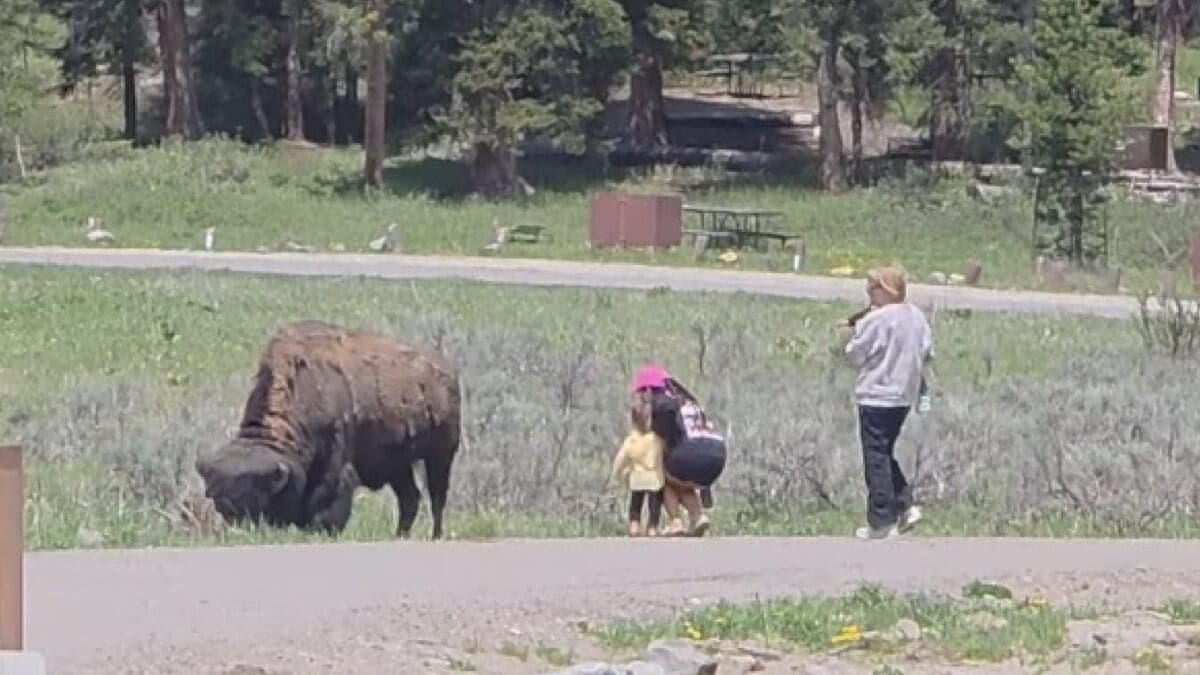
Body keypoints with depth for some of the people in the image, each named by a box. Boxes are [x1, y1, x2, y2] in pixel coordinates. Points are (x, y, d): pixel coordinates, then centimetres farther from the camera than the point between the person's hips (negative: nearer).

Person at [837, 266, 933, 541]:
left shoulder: (876, 320, -17)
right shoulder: (917, 316, 4)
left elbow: (855, 356, -10)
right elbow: (927, 352, 10)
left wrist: (850, 335, 8)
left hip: (876, 396, -7)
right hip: (905, 396, 7)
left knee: (876, 458, 1)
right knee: (886, 454, 21)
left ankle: (881, 523, 4)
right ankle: (905, 506, 13)